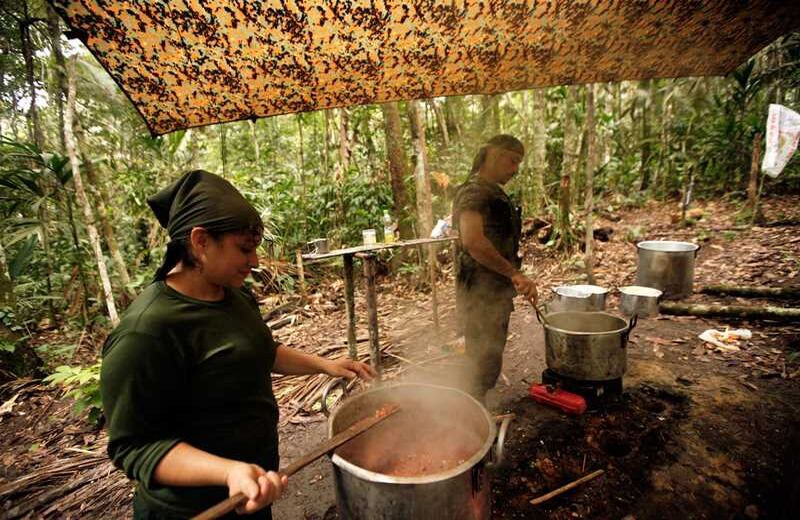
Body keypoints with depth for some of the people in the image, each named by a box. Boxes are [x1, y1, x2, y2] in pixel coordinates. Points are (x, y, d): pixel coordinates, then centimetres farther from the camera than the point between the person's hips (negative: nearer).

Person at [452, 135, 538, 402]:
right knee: (484, 369, -2)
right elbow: (472, 241, -35)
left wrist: (511, 279, 23)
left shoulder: (495, 193, 16)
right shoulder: (474, 192, -17)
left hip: (497, 294, 10)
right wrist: (514, 273, -31)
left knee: (489, 363, 20)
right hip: (480, 295, -10)